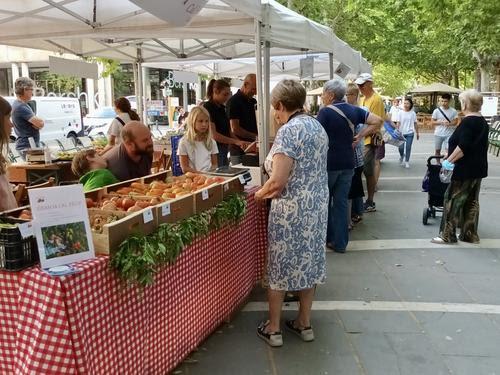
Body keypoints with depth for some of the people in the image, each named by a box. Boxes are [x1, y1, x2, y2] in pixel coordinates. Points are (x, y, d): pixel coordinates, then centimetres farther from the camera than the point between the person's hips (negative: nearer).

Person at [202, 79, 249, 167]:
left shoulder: (222, 108, 13)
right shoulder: (207, 107, -11)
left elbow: (228, 132, 12)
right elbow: (213, 135, -19)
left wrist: (241, 143, -3)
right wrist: (236, 141, -22)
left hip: (224, 151, 8)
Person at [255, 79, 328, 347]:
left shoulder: (288, 131, -18)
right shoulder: (318, 126, 8)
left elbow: (278, 181, -24)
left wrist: (260, 193, -4)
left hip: (291, 209, -8)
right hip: (318, 205, 8)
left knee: (281, 266, 7)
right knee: (309, 262, 17)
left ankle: (273, 329, 20)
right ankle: (304, 324, 30)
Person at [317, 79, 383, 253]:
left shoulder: (325, 112, -12)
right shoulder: (354, 110, 6)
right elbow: (377, 121, 6)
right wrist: (359, 136, 4)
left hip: (328, 163, -5)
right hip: (347, 164, 5)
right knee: (341, 202, 9)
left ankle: (327, 238, 22)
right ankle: (340, 243, 13)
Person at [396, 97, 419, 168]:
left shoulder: (413, 113, 2)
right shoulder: (400, 112, -2)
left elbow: (415, 124, 9)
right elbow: (398, 123, -4)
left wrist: (417, 133, 13)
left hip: (410, 133, 0)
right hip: (401, 133, 0)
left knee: (408, 148, -1)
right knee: (401, 148, 1)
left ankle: (407, 161, 12)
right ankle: (401, 156, 32)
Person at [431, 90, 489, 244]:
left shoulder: (468, 121, -16)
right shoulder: (482, 121, 12)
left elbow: (462, 146, -25)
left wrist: (449, 160, -19)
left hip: (465, 169, -9)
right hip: (478, 168, 9)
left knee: (452, 200, -3)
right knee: (472, 201, 13)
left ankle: (447, 235, 0)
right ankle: (470, 234, 18)